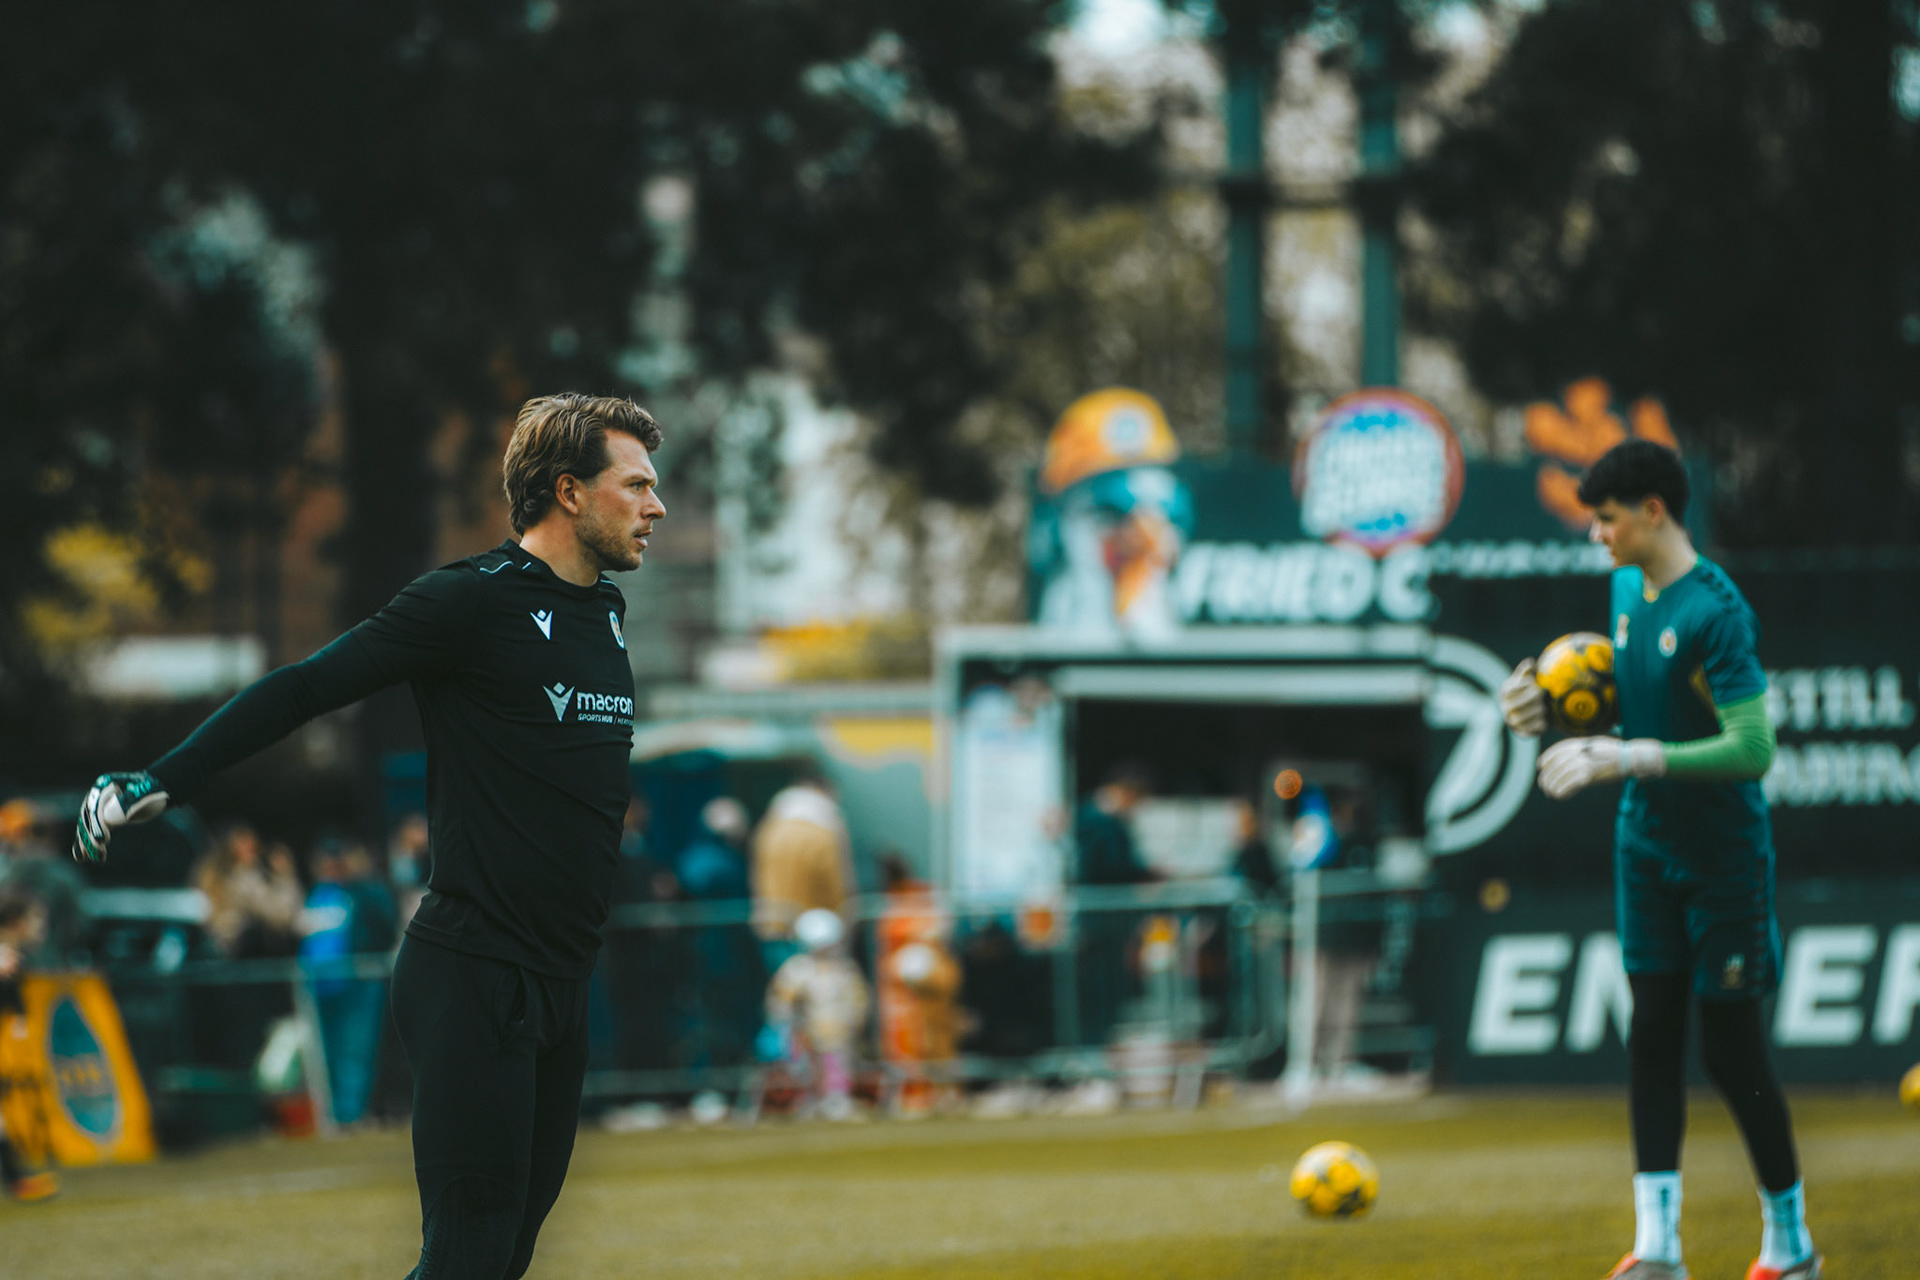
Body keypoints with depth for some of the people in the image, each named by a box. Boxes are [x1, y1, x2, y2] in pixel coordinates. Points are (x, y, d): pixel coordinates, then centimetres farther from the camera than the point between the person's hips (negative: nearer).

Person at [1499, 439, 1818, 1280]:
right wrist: (1554, 711, 1)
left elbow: (1753, 749, -25)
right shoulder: (1627, 588, 5)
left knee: (1731, 1046, -1)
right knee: (1652, 1028, 5)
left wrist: (1632, 759, -28)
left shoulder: (1713, 611, -21)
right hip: (1647, 846, 7)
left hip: (1723, 856, -7)